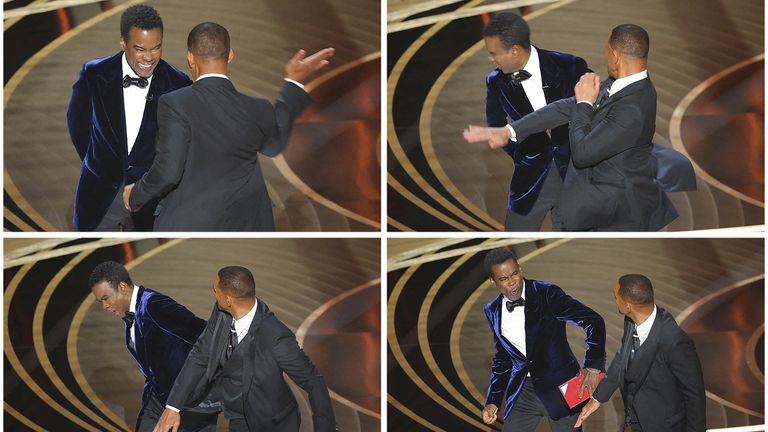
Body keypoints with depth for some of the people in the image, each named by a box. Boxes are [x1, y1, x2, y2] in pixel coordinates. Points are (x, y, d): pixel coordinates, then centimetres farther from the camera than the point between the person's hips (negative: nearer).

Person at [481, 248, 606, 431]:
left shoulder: (547, 294, -12)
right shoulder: (493, 311, 5)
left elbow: (594, 321, -15)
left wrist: (593, 366, -24)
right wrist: (492, 401, 9)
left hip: (559, 387, -4)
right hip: (523, 391, 4)